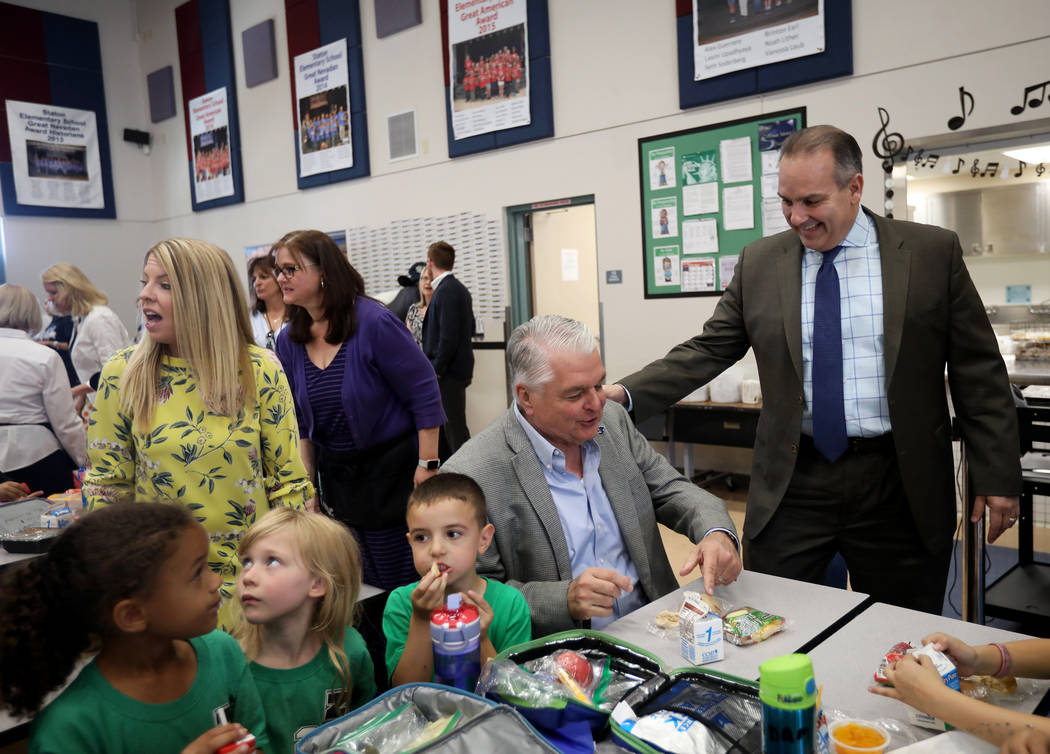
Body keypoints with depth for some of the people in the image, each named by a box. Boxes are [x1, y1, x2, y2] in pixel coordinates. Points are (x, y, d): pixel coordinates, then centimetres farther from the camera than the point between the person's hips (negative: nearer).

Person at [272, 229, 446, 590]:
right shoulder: (289, 341, 2)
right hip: (336, 476, 6)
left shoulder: (374, 322, -17)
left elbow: (425, 395, -14)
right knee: (364, 581, 14)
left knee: (399, 579, 3)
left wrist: (427, 465, -16)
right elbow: (300, 422, 11)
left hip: (392, 471, -5)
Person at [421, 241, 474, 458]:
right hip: (453, 369, 10)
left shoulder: (446, 291, -16)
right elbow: (470, 328, 21)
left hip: (449, 372, -10)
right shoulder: (459, 288, 15)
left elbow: (448, 336, -22)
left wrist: (437, 369, -16)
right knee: (443, 425, 17)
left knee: (455, 426, -5)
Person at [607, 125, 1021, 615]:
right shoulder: (759, 262, 4)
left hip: (898, 484, 0)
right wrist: (626, 393, -10)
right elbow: (708, 350, 3)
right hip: (793, 481, 1)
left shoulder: (933, 253, -1)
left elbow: (977, 372, 2)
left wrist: (997, 476, -1)